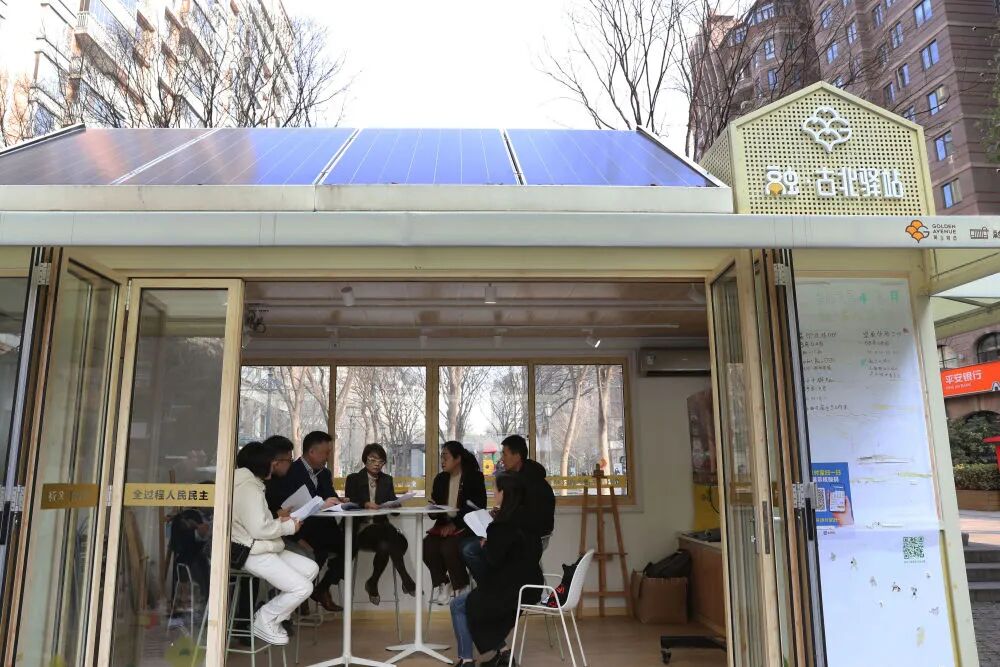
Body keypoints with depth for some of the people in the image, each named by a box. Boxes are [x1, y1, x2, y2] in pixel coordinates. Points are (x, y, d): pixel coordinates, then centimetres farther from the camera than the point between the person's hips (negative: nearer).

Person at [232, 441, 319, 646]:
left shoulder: (249, 484, 16)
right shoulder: (249, 488, -18)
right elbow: (258, 529, -24)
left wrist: (279, 521, 4)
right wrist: (288, 527, -11)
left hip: (261, 548, 11)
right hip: (253, 553, -11)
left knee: (311, 568, 6)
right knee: (303, 588, -17)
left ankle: (276, 614, 9)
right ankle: (263, 622, 2)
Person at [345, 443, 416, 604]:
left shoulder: (387, 480, 20)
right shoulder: (353, 479, 10)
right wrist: (365, 504, -27)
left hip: (381, 528, 4)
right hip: (360, 529, -4)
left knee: (385, 546, -34)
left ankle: (373, 583, -15)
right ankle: (405, 579, -23)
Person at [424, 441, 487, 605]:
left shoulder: (475, 477, -2)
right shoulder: (440, 479, 14)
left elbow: (478, 508, -10)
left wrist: (455, 524, -18)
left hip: (466, 526, -5)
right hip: (444, 525, 5)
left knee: (449, 547, -31)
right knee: (427, 545, -24)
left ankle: (461, 588, -8)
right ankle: (442, 584, -2)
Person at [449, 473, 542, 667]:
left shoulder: (507, 522, -20)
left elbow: (493, 560, -18)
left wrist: (485, 545, -1)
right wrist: (491, 544, 6)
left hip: (513, 589, -8)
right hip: (528, 584, 8)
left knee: (458, 606, 9)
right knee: (475, 601, 28)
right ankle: (499, 651, 24)